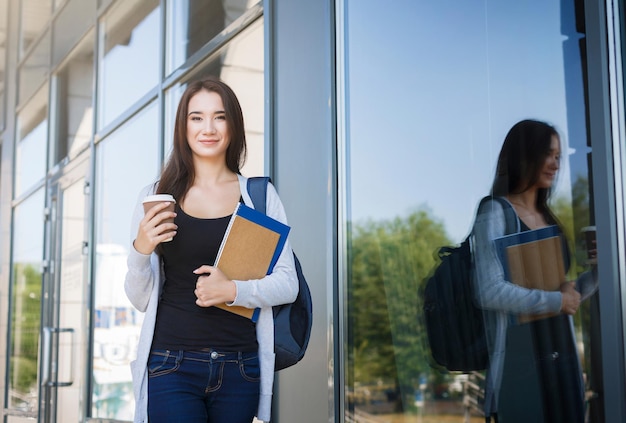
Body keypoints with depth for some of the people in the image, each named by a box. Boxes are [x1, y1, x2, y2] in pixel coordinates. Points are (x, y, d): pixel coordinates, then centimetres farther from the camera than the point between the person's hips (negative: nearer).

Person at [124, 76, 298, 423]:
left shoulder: (261, 195, 4)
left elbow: (287, 284, 1)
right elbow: (140, 300, 6)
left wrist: (233, 290, -17)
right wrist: (141, 250, -13)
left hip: (239, 369, 1)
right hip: (172, 365, -1)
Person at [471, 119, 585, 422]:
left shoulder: (549, 218, 16)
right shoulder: (495, 212, -7)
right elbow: (490, 292, -19)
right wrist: (555, 301, -11)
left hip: (561, 355, 7)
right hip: (519, 358, -7)